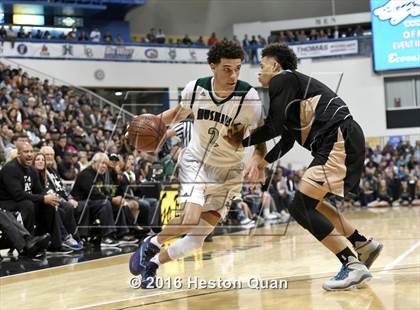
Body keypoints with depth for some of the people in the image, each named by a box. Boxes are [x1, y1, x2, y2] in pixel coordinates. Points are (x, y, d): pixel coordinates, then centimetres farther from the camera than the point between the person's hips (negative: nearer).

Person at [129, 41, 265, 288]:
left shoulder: (249, 97, -23)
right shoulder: (195, 89, -14)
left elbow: (260, 142, -16)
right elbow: (180, 112, 9)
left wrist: (256, 162, -38)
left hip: (227, 171, 0)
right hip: (196, 160, 0)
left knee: (199, 235, -2)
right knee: (190, 220, -24)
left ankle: (153, 262, 20)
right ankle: (152, 243, 6)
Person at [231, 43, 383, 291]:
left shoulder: (282, 80, -3)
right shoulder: (291, 84, 27)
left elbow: (274, 127, -9)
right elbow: (287, 141, 27)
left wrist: (242, 142, 5)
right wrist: (262, 163, 21)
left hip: (339, 140, -10)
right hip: (343, 142, 10)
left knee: (301, 207, -12)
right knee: (310, 203, 23)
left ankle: (353, 265, -14)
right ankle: (364, 244, 24)